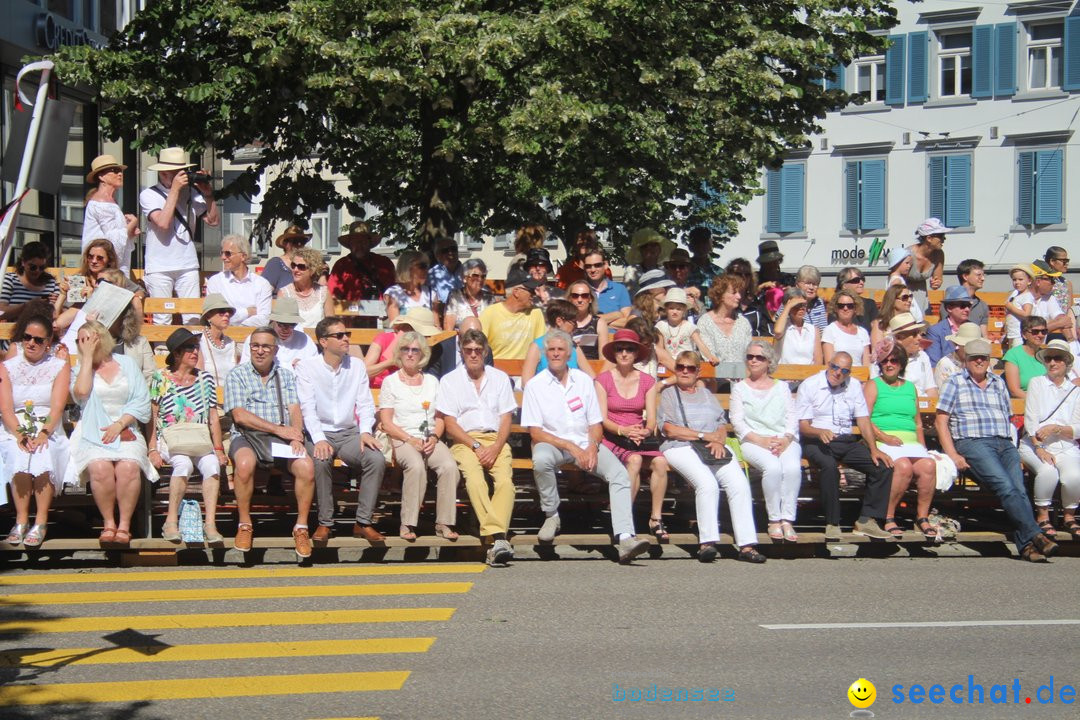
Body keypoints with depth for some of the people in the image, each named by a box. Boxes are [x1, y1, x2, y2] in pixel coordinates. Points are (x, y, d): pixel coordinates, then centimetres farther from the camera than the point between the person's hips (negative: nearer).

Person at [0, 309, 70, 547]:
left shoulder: (60, 366, 9)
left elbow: (57, 407, -2)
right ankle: (21, 520, -23)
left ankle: (41, 522, -25)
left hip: (49, 432, -1)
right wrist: (20, 436, -17)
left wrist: (43, 434, -18)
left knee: (43, 458, -34)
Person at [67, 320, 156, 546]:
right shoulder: (81, 369, 15)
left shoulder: (126, 364, 15)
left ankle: (124, 525, -22)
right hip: (92, 433, 0)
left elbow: (142, 401, 6)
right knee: (100, 467, -33)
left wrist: (119, 424, -8)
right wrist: (88, 357, -3)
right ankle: (108, 523, -19)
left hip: (126, 431, 0)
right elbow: (81, 392, -9)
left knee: (128, 467, -32)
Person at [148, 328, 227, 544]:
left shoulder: (205, 378, 15)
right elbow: (151, 417, 2)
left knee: (212, 464, -30)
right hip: (169, 439, -3)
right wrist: (153, 450, -10)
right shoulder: (160, 378, 6)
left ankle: (210, 524, -34)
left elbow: (213, 417, 13)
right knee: (184, 463, -35)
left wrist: (218, 449, 1)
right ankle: (171, 521, -29)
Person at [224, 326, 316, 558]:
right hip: (247, 436, -2)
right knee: (245, 463, -37)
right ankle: (244, 524, -17)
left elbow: (295, 410, 7)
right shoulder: (238, 375, 7)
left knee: (307, 467, -27)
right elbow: (240, 416, -5)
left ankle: (301, 527, -11)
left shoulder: (286, 376, 18)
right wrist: (278, 429, -12)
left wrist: (296, 435, -15)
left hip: (282, 436, 2)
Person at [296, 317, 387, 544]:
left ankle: (364, 522, -16)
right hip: (320, 433, -3)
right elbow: (307, 407, -10)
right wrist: (319, 440, -25)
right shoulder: (307, 367, 0)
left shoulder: (357, 366, 11)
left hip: (350, 433, 3)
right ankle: (325, 523, -19)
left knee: (377, 459, -25)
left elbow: (365, 403, 7)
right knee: (321, 460, -35)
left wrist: (365, 431, -13)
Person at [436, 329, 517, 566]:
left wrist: (496, 447, -8)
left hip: (495, 440, 2)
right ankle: (497, 537, -44)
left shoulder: (500, 378, 16)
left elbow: (506, 419, 10)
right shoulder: (449, 380, 10)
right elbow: (449, 423, 2)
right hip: (464, 440, -2)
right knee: (474, 478, -33)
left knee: (505, 479, -29)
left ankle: (494, 540, -41)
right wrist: (476, 446, -10)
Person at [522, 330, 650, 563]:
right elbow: (535, 433, -6)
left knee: (620, 474, -23)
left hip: (586, 444, 3)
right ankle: (551, 515, -13)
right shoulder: (535, 386, 1)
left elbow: (595, 424, 10)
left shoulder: (584, 380, 11)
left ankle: (625, 539, -33)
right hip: (553, 443, -3)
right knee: (541, 459, -38)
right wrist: (571, 447, -16)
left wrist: (592, 447, -12)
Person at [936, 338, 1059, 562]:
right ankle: (1034, 535, -33)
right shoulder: (955, 383, 14)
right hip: (973, 443, -4)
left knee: (1019, 488, -21)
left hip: (1005, 444, 4)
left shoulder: (999, 384, 26)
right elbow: (941, 421, 7)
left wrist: (1012, 447, 10)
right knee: (1006, 487, -26)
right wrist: (953, 455, -5)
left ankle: (1026, 544, -30)